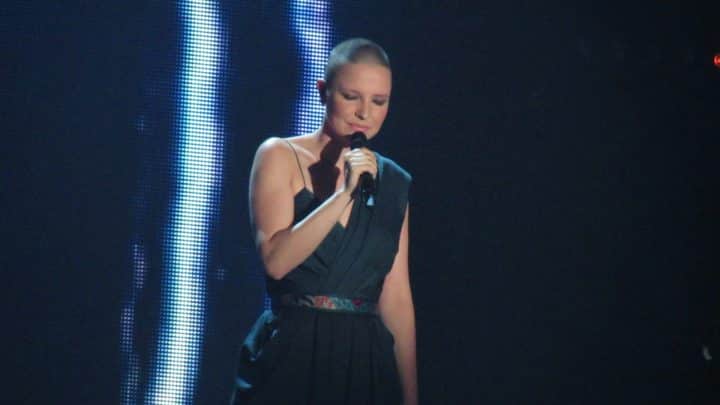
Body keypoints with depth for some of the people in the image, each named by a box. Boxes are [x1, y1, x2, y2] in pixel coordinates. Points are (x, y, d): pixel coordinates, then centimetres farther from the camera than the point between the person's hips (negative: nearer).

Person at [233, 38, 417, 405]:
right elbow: (276, 260, -15)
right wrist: (343, 194, -20)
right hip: (291, 359, -3)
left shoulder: (394, 182, 8)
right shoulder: (281, 156, -3)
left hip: (366, 362, 3)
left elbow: (396, 298, 8)